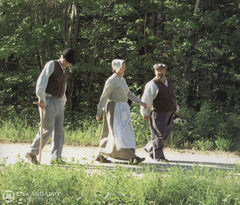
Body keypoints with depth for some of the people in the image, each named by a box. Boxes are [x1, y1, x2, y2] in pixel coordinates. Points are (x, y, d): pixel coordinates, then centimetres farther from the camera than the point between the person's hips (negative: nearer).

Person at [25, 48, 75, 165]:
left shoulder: (66, 70, 15)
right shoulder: (51, 65, -8)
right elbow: (42, 80, -17)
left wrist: (63, 101, 21)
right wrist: (41, 98, -24)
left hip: (58, 102, 8)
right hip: (47, 101, -8)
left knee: (59, 130, -3)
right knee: (48, 130, -11)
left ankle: (55, 157, -6)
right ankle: (32, 153, 0)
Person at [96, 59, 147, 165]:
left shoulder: (122, 80, 14)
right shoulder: (111, 80, -13)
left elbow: (128, 93, 20)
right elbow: (104, 96, -12)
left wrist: (140, 102, 13)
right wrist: (99, 112, -12)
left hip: (122, 110, 10)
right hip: (114, 109, -10)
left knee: (111, 133, 11)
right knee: (120, 133, -12)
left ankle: (101, 155, 17)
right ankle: (132, 157, -18)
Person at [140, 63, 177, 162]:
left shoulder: (168, 82, 15)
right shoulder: (152, 84, -9)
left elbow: (172, 97, 26)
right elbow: (146, 99, -12)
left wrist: (175, 109, 26)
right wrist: (145, 113, -14)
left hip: (169, 113, 8)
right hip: (158, 113, -8)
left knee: (165, 134, 10)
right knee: (159, 134, -5)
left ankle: (149, 148, 26)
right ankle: (158, 156, 3)